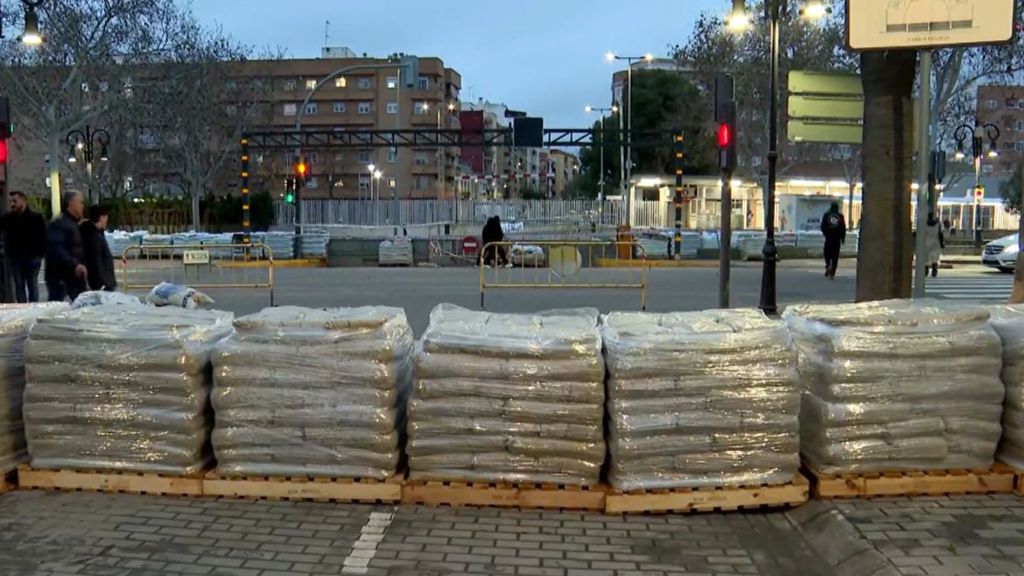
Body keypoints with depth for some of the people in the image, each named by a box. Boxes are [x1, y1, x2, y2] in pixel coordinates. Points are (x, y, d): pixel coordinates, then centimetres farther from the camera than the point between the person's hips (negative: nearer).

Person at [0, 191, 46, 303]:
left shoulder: (36, 217, -4)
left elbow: (43, 237, -6)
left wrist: (40, 254, -13)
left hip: (32, 257, -3)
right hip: (14, 258, 3)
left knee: (32, 285, 5)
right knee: (19, 286, 5)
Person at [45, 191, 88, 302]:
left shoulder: (75, 225, 18)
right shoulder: (58, 224, -12)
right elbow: (56, 250, -24)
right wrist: (75, 265, -29)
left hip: (75, 277, 10)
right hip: (60, 278, -10)